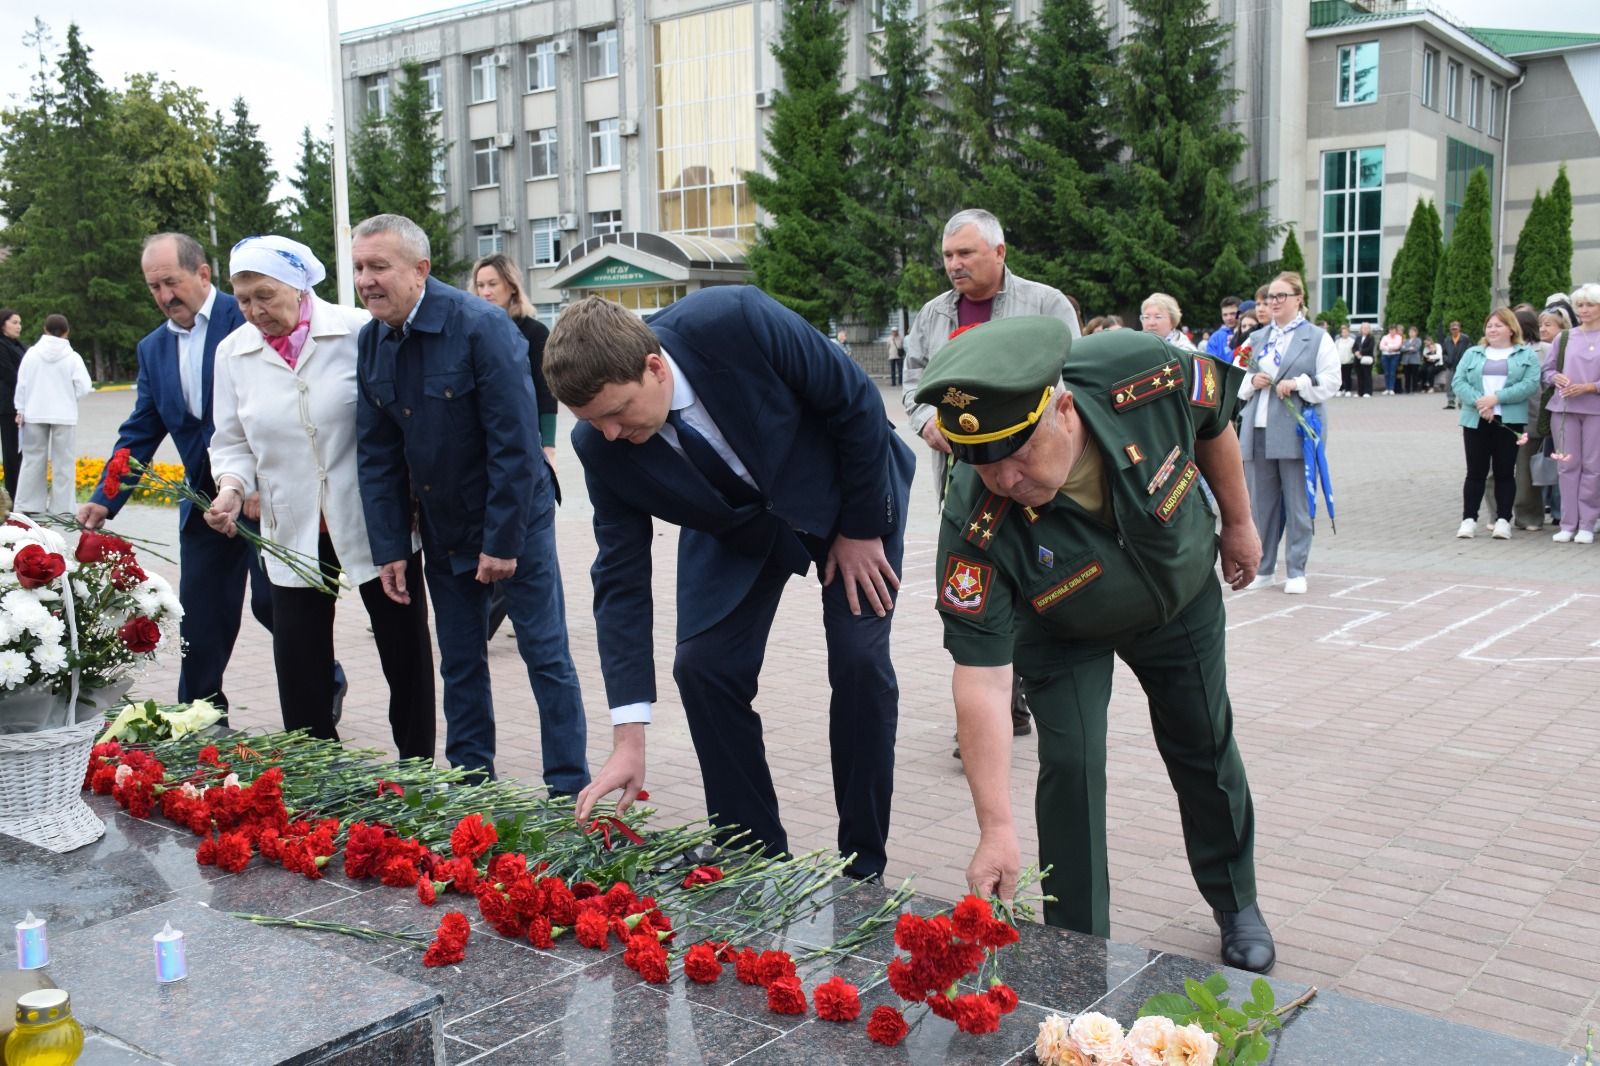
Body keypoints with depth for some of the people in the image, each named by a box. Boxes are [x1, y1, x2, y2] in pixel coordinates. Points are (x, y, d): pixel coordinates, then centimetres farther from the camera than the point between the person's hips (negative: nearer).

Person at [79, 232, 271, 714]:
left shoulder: (246, 317, -8)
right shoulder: (153, 348, 12)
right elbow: (140, 433, 12)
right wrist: (104, 501, 0)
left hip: (265, 493, -6)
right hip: (205, 503, 6)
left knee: (272, 602, 0)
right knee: (200, 616, 8)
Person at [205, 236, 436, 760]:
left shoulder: (358, 332, -9)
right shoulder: (233, 352, 3)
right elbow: (232, 442, 9)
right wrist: (232, 489, -12)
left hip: (374, 524, -2)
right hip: (294, 534, 3)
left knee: (405, 649, 8)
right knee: (300, 667, 3)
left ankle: (417, 770, 24)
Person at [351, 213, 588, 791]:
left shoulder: (481, 326, -20)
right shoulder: (371, 341, -1)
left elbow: (515, 443, -21)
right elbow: (376, 454, 4)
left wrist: (502, 542, -20)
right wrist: (388, 548, -1)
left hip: (514, 522, -6)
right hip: (442, 528, 6)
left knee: (546, 655, 1)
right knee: (460, 664, 13)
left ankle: (569, 792, 10)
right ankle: (471, 785, 25)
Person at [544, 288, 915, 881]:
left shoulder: (736, 321, -36)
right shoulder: (600, 446, -23)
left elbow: (855, 401, -22)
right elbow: (621, 578, -18)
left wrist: (861, 529, -15)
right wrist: (628, 738, -22)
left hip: (848, 493, -3)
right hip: (737, 523, 3)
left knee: (859, 659, -11)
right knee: (701, 666, -10)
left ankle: (862, 870, 5)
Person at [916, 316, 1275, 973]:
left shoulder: (1149, 374, -39)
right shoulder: (977, 528, -40)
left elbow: (1213, 424, -14)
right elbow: (981, 674, -39)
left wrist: (1238, 523, -1)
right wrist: (996, 829, -42)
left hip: (1183, 595, 3)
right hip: (1062, 633, -2)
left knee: (1205, 749, 15)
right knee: (1069, 764, -13)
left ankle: (1237, 906, 39)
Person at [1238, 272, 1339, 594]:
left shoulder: (1317, 338, 3)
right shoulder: (1257, 338, 17)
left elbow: (1330, 382, -4)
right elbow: (1236, 380, 17)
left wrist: (1297, 384, -16)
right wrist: (1252, 381, -3)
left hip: (1296, 429, -4)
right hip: (1258, 430, 4)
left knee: (1297, 502, 0)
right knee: (1260, 500, 7)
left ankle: (1297, 571, 8)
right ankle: (1262, 568, 16)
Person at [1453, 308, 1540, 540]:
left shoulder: (1526, 355, 8)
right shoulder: (1472, 354, 14)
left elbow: (1530, 383, -6)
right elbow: (1458, 381, 2)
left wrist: (1496, 398, -16)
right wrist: (1478, 401, -15)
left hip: (1509, 422, -1)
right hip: (1476, 421, 1)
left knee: (1505, 472, 2)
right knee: (1476, 472, 2)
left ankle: (1503, 520, 7)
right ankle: (1469, 519, 6)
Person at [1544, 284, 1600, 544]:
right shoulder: (1565, 337, 10)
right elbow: (1547, 369, 14)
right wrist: (1556, 378, -6)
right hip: (1564, 408, 3)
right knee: (1568, 465, 4)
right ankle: (1568, 524, 9)